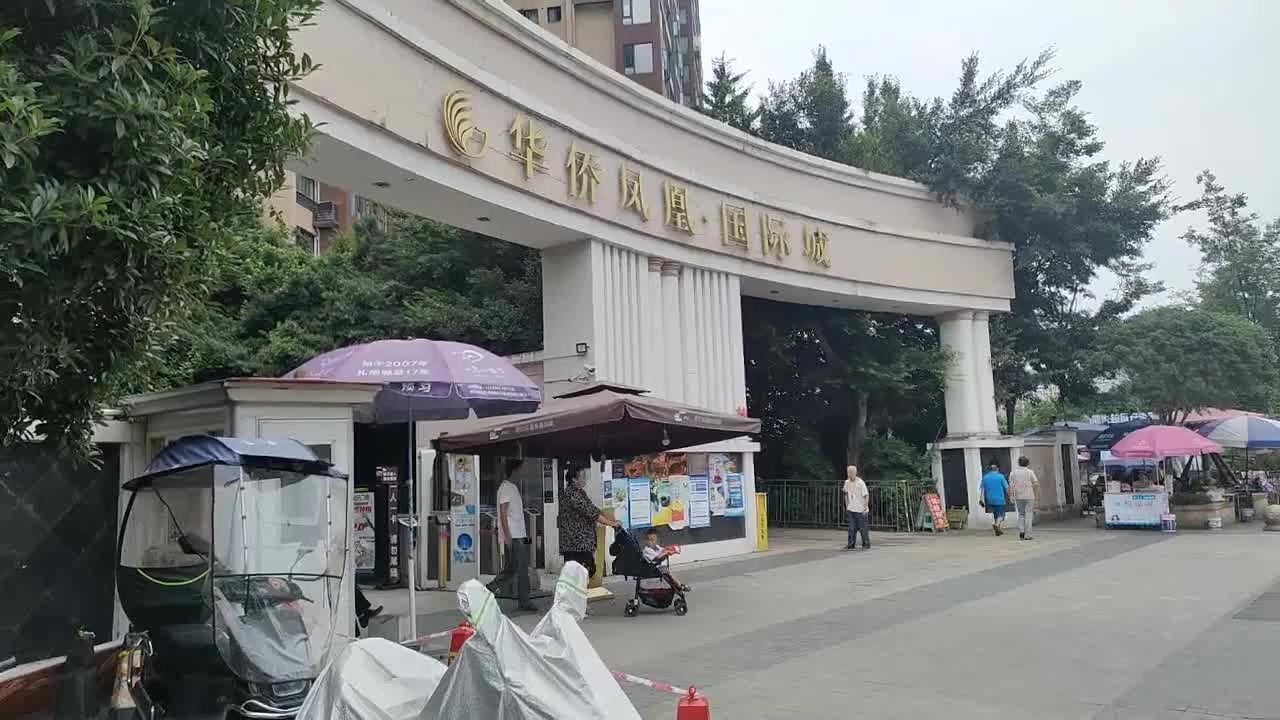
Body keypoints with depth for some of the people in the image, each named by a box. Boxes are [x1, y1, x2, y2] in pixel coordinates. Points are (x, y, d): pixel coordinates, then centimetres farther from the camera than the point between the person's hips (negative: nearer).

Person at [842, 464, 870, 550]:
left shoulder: (861, 483, -13)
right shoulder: (847, 482, 4)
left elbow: (866, 495, -10)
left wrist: (866, 507, -16)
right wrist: (847, 506, 15)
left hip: (860, 510, -5)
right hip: (851, 509, 5)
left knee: (863, 528, 2)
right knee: (852, 528, 5)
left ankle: (866, 545, 13)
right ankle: (851, 544, 9)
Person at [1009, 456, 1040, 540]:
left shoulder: (1013, 472, 3)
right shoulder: (1030, 472, -3)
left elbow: (1010, 486, -3)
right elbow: (1036, 485, -7)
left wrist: (1011, 497, -1)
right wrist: (1037, 497, -1)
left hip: (1018, 497, 2)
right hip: (1029, 496, -2)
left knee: (1021, 514, 16)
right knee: (1028, 515, 3)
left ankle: (1021, 531, 0)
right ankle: (1027, 535, 0)